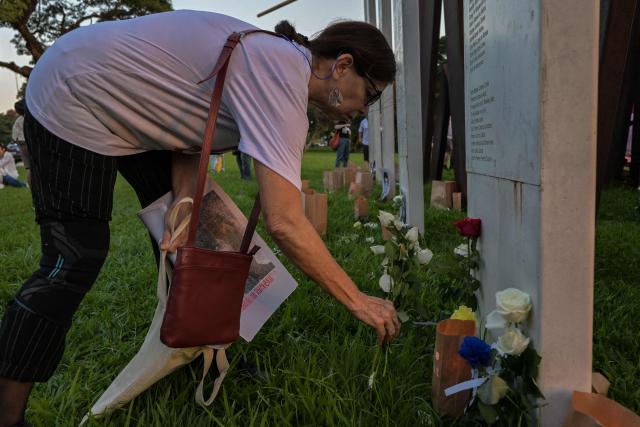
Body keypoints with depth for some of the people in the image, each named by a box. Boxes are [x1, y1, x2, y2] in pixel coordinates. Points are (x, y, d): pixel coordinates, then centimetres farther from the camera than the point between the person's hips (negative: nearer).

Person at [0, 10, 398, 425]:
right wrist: (357, 300, -28)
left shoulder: (275, 59, -1)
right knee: (74, 260, -12)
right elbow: (284, 222, -38)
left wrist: (184, 203, -16)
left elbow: (189, 132, -1)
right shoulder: (281, 78, -31)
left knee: (183, 240, 7)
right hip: (73, 100, -9)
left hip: (131, 110, 9)